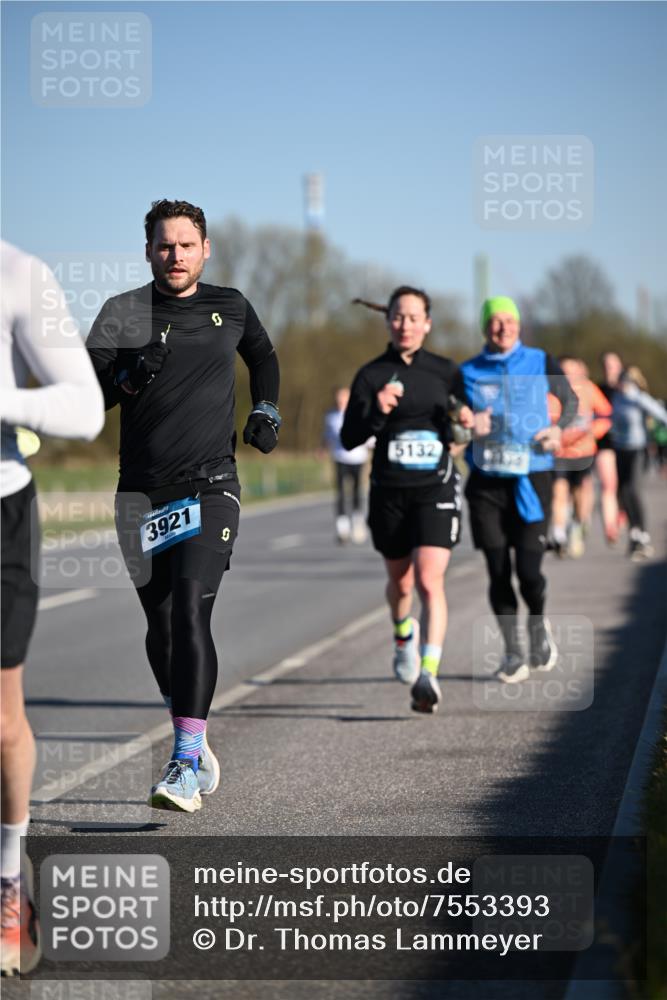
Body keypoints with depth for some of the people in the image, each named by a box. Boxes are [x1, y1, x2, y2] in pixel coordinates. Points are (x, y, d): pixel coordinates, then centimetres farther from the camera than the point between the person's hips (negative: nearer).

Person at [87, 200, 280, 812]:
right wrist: (129, 375, -25)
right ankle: (196, 748, 27)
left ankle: (186, 762, -21)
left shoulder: (231, 307, 8)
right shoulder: (124, 313, 1)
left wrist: (266, 412, 16)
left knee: (190, 611, -18)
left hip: (210, 489, -1)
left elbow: (264, 356, 30)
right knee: (161, 627, 8)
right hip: (143, 496, 1)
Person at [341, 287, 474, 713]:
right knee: (400, 582, 16)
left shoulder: (445, 371, 4)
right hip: (389, 492, 1)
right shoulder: (372, 375, 0)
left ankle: (429, 675, -19)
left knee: (430, 581, -16)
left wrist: (468, 419, -6)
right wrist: (377, 412, -22)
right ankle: (404, 633, 49)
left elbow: (464, 416, 18)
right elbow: (349, 438, -4)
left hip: (436, 490, -1)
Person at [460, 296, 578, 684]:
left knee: (528, 570, -9)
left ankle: (539, 623, 23)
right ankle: (513, 653, 14)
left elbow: (570, 399, 18)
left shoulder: (540, 362, 5)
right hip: (486, 482, 1)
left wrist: (560, 428, -1)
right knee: (498, 571, 0)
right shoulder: (468, 372, 5)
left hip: (532, 479, -1)